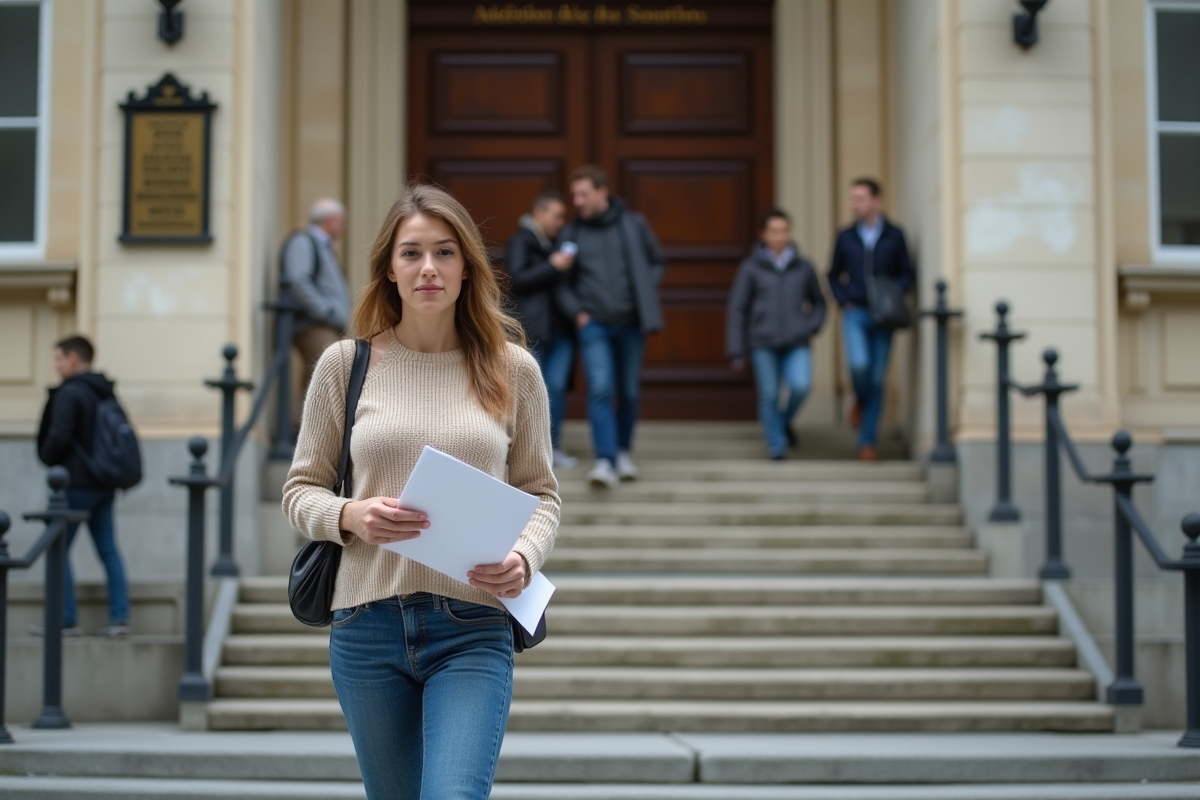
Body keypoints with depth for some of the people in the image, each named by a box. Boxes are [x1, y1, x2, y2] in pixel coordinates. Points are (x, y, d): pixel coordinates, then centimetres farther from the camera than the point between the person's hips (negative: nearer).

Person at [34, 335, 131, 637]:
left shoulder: (69, 393, -12)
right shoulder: (106, 394, 13)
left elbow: (59, 437, -18)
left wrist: (48, 458, 0)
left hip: (76, 483, -8)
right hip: (104, 484, 8)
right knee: (108, 550, 7)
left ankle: (66, 619, -1)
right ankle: (119, 618, 4)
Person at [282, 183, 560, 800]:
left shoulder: (512, 369, 5)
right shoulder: (345, 363, 4)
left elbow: (541, 493, 10)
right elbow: (300, 489, 8)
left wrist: (524, 557, -10)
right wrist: (350, 517, -13)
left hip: (473, 629, -1)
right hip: (367, 625, 1)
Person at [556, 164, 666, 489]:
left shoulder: (634, 224, 1)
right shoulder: (572, 233, 3)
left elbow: (658, 262, 12)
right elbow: (563, 284, 11)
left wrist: (644, 294, -1)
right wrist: (577, 312, -3)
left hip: (631, 323, 1)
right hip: (594, 325, -1)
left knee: (629, 392, 8)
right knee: (600, 390, -15)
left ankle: (624, 452, 27)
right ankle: (605, 462, -19)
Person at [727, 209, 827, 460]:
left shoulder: (804, 267, 7)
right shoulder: (751, 268, 1)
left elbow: (818, 302, 22)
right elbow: (737, 309, 2)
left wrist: (812, 326, 3)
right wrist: (735, 350, -2)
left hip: (796, 344, 1)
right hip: (763, 344, -1)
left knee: (801, 385, -19)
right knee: (769, 396, -2)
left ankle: (785, 421, 11)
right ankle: (777, 446, 13)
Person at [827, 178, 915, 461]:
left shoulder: (894, 236, 1)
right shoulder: (845, 237, 5)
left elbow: (907, 274, 7)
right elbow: (834, 275, 17)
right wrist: (843, 302, 2)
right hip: (855, 314, 0)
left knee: (876, 379, 1)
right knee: (859, 364, -23)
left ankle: (868, 442, 11)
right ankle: (861, 401, 11)